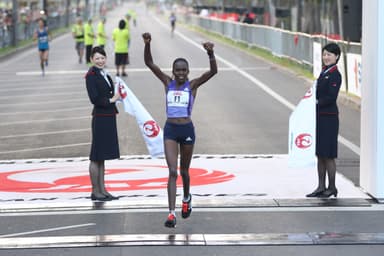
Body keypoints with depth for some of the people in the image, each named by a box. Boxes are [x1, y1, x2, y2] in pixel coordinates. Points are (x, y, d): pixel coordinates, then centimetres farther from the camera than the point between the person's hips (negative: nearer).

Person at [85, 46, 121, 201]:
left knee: (102, 156, 13)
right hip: (100, 118, -9)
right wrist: (111, 100, -10)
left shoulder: (104, 74, 13)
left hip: (109, 117, 9)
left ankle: (102, 190, 19)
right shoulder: (91, 75, -12)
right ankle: (95, 191, 4)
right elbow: (94, 99, -18)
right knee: (96, 157, -2)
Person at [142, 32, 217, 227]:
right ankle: (171, 213, -13)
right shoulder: (168, 82, 4)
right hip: (170, 129, 1)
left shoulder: (192, 85, -2)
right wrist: (147, 45, -18)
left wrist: (210, 53, -32)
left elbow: (213, 71, -16)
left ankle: (186, 198, 46)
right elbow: (149, 63, -3)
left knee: (184, 170, 16)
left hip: (187, 129, 0)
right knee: (172, 171, -9)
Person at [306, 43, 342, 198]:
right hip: (319, 117, 9)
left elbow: (331, 97, -19)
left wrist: (316, 103, -20)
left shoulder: (335, 75, -12)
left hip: (329, 119, -9)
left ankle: (332, 188, 6)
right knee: (320, 154, 11)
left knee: (328, 155, -3)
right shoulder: (324, 73, 14)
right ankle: (321, 187, 18)